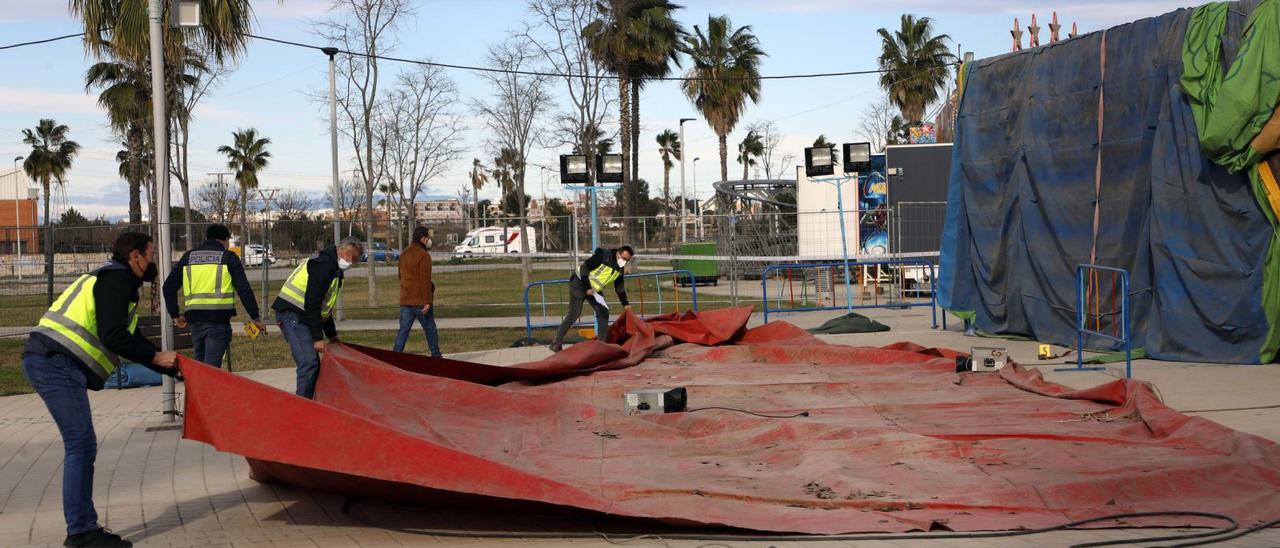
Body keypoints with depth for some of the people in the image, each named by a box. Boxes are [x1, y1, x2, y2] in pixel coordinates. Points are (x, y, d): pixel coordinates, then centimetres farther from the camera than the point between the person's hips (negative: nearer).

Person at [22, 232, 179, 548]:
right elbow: (113, 337, -17)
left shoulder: (116, 281, 26)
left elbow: (130, 339, 31)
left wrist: (174, 369, 31)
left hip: (49, 363, 11)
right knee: (81, 445, -11)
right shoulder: (116, 279, -7)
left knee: (82, 447, 13)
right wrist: (155, 357, -7)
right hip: (56, 364, -11)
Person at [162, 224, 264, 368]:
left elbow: (169, 287, 14)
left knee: (199, 363, 19)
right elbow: (244, 289, -4)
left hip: (195, 318, 4)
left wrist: (175, 315, 22)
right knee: (212, 366, -4)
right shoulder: (229, 257, 2)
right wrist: (255, 317, 2)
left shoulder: (188, 257, 14)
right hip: (218, 319, -4)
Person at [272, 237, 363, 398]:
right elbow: (312, 303, -22)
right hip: (292, 314, -11)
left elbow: (325, 306, 28)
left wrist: (332, 335, 28)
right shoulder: (323, 264, -15)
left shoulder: (335, 270, 19)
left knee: (313, 364, 11)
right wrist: (318, 338, -23)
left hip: (301, 317, 11)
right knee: (309, 362, -19)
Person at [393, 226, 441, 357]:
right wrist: (427, 301, -18)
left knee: (403, 331, 4)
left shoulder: (403, 254, 12)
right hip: (420, 301, -6)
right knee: (430, 330, 8)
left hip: (405, 301, 6)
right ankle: (436, 356, 16)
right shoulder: (424, 255, -13)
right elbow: (425, 279, -18)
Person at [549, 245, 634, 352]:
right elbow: (584, 267, -22)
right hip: (579, 284, -8)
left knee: (603, 313, 0)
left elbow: (619, 287, 13)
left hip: (595, 289, 8)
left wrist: (625, 304, 6)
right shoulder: (603, 255, -21)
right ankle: (556, 343, -9)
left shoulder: (619, 268, 3)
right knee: (574, 314, -12)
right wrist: (587, 287, -22)